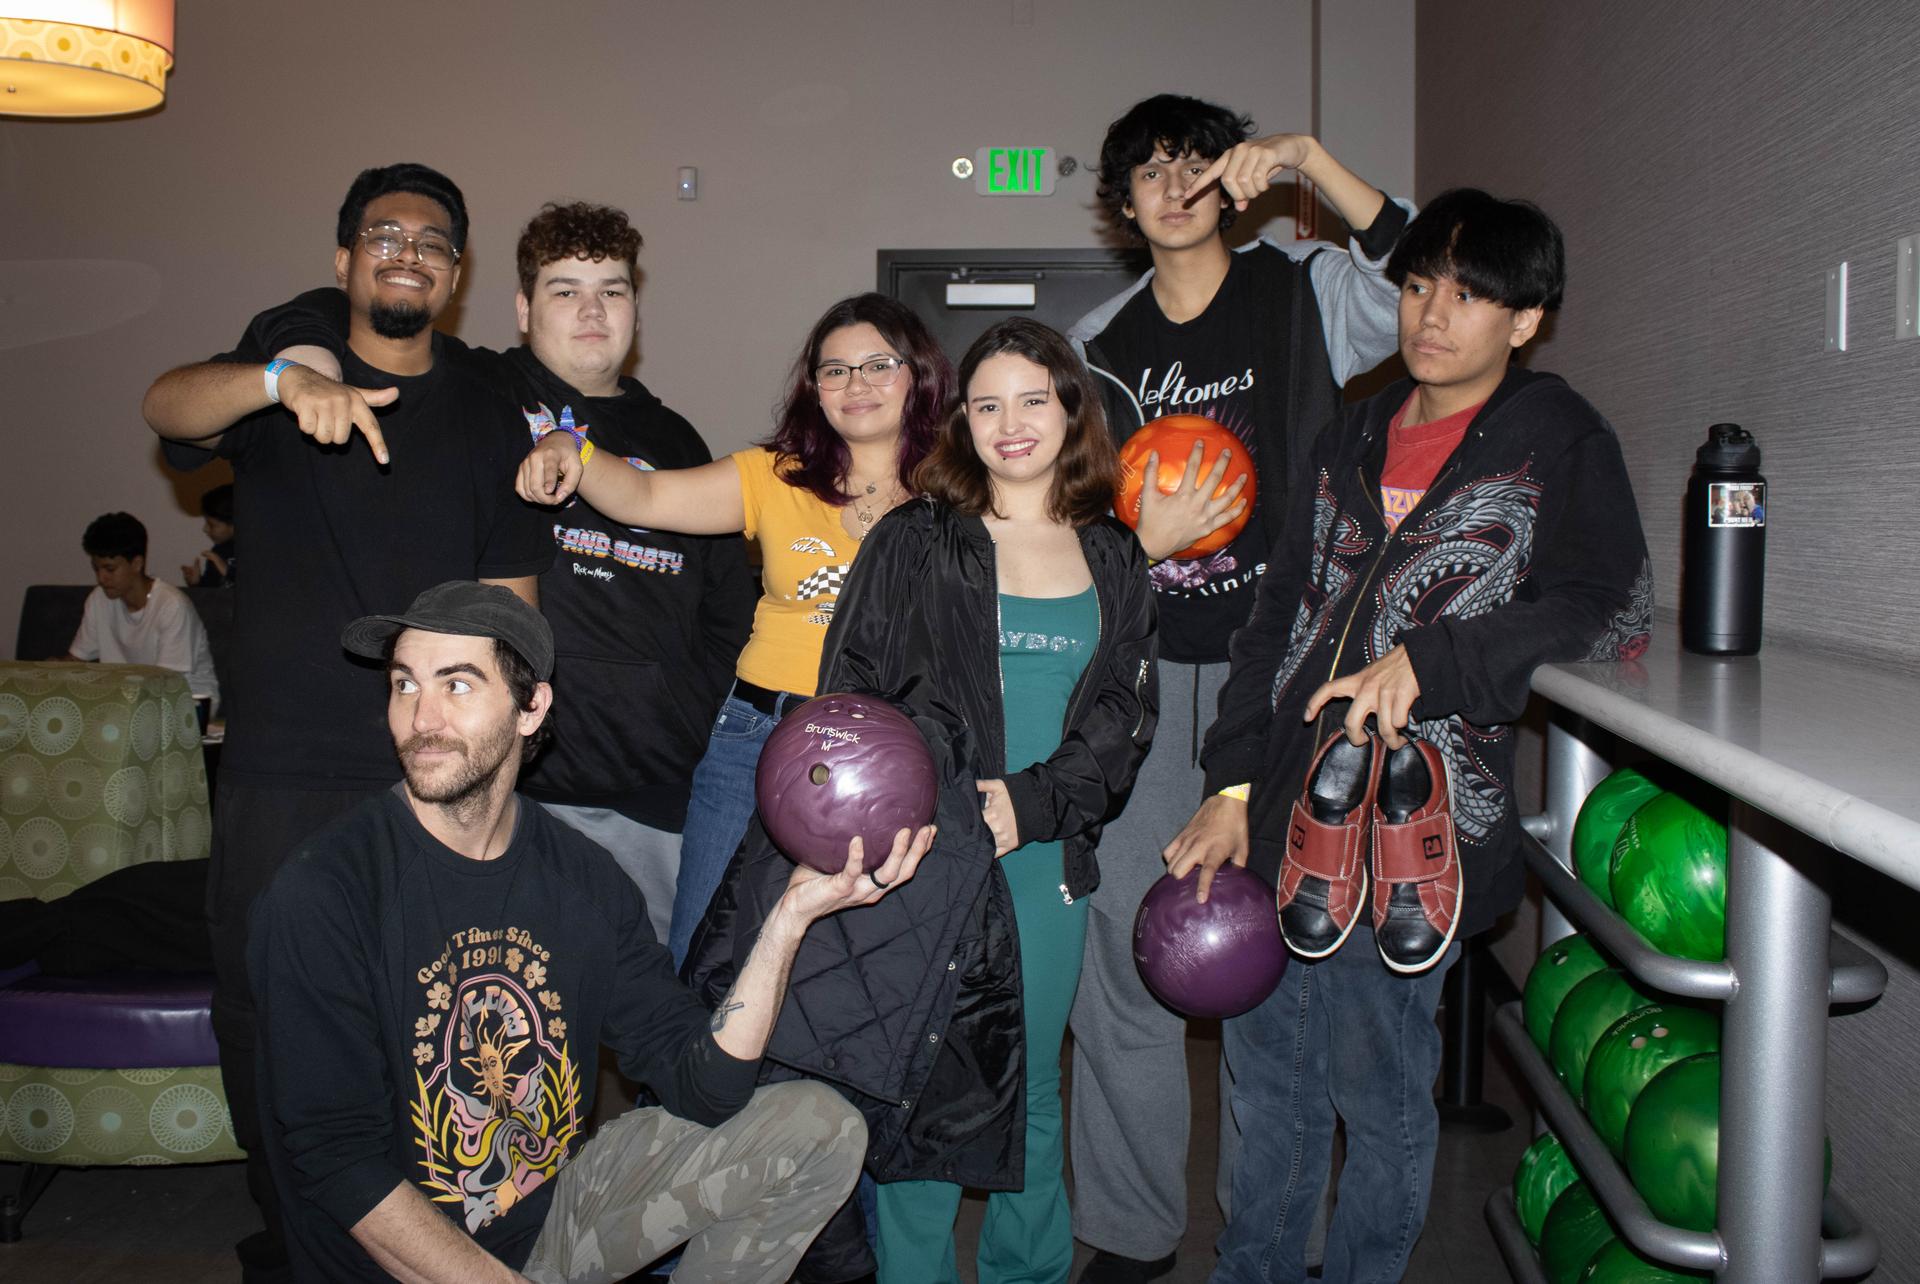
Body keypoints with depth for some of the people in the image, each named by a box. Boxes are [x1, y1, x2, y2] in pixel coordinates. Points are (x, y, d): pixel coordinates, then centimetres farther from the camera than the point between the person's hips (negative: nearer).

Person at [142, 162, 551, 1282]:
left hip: (436, 776, 1)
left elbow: (508, 610, 7)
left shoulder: (490, 422, 10)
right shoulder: (274, 376, 7)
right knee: (265, 1017, 6)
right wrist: (283, 380, -36)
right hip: (281, 777, 0)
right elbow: (167, 406, -15)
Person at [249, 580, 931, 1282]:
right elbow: (338, 1159, -17)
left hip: (557, 1209, 5)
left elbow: (702, 1090, -5)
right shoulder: (324, 891, -17)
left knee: (823, 1129, -4)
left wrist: (792, 915, -15)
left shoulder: (584, 880, -3)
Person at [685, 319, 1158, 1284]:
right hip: (929, 856, -3)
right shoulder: (915, 543, 1)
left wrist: (1035, 800, -10)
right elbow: (851, 693, -2)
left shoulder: (1113, 559, 10)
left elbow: (1125, 708, 5)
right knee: (919, 1082, 3)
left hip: (1052, 856, 3)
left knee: (1031, 1088, 15)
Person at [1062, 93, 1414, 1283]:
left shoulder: (1301, 291, 4)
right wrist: (1143, 537, -3)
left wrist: (1308, 157, -19)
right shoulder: (1099, 343, 14)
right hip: (1142, 671, 3)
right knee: (1122, 952, 3)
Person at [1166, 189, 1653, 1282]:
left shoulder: (1560, 442, 1)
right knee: (1270, 1084, 15)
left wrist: (1430, 661, -22)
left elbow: (1612, 610, -12)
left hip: (1416, 825, -5)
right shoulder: (1354, 441, 15)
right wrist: (1233, 787, 7)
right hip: (1291, 812, 5)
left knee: (1381, 1102, 7)